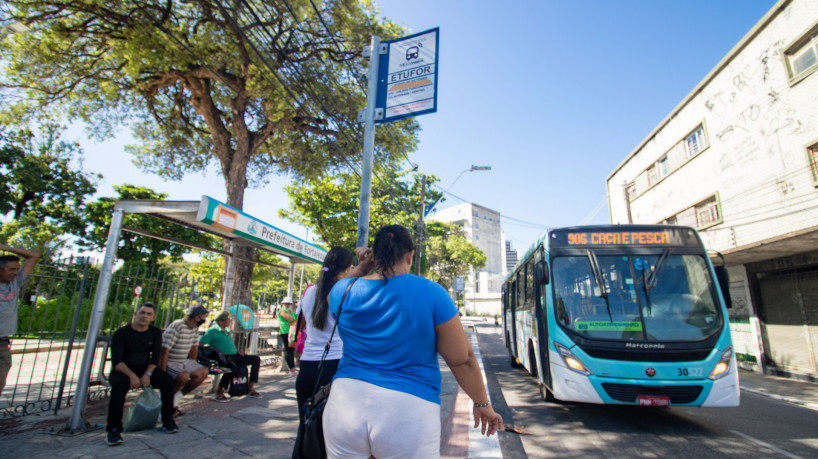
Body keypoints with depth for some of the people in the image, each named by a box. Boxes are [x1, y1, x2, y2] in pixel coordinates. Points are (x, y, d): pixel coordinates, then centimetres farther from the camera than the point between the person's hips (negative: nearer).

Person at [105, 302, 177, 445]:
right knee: (119, 385, -36)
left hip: (145, 369, 3)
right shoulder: (121, 333, -8)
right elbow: (116, 361, -14)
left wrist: (147, 374, -17)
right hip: (123, 370, -3)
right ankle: (114, 429, -22)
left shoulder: (155, 333, 3)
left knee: (168, 380, -21)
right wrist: (131, 375, -28)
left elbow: (155, 358, 1)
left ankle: (167, 421, -9)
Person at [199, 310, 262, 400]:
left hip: (235, 356, 9)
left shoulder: (227, 330, 21)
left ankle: (251, 389, -1)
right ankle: (219, 392, -24)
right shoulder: (212, 330, -4)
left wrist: (237, 351, 14)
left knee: (256, 359, 0)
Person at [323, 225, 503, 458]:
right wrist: (482, 403, 9)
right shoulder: (432, 293, -10)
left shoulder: (343, 291, -3)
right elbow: (462, 359, -5)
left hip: (346, 402, 3)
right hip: (408, 412, -2)